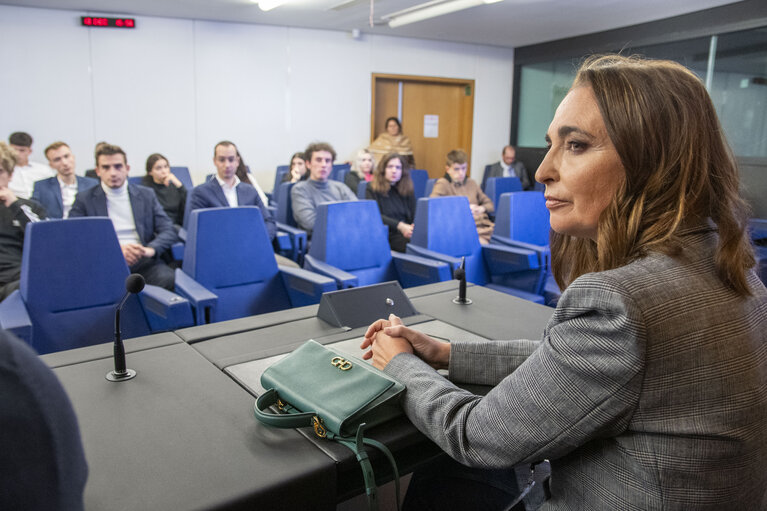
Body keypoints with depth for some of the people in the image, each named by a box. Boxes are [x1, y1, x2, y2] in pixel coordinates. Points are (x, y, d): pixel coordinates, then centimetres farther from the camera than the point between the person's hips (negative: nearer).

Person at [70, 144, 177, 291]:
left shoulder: (146, 195, 16)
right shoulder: (84, 200, 12)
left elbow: (169, 231, 9)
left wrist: (150, 249, -14)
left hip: (143, 261, 1)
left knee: (168, 279, -32)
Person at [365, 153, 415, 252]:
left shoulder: (408, 190, 19)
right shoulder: (372, 189, 7)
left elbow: (415, 215, 11)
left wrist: (413, 228, -15)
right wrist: (400, 226, -19)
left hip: (405, 234, 5)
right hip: (385, 236, -5)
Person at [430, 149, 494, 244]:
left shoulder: (471, 183, 23)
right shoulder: (442, 184, 6)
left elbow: (490, 204, 27)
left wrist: (482, 208, 3)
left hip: (484, 227, 6)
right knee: (482, 244, -35)